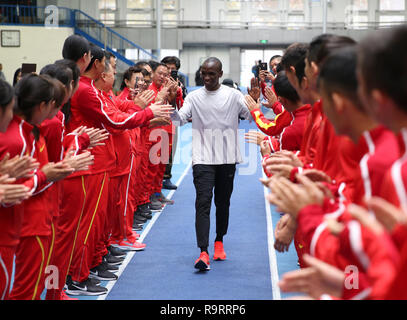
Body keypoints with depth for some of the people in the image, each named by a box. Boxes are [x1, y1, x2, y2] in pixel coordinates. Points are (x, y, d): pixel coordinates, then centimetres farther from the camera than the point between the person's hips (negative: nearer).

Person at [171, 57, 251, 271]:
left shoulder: (233, 95, 2)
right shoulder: (194, 97, 4)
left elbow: (252, 115, -3)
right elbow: (180, 118, -5)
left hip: (227, 158, 1)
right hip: (203, 159, -1)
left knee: (223, 202, 13)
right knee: (203, 202, -12)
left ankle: (219, 241, 33)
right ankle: (203, 253, -17)